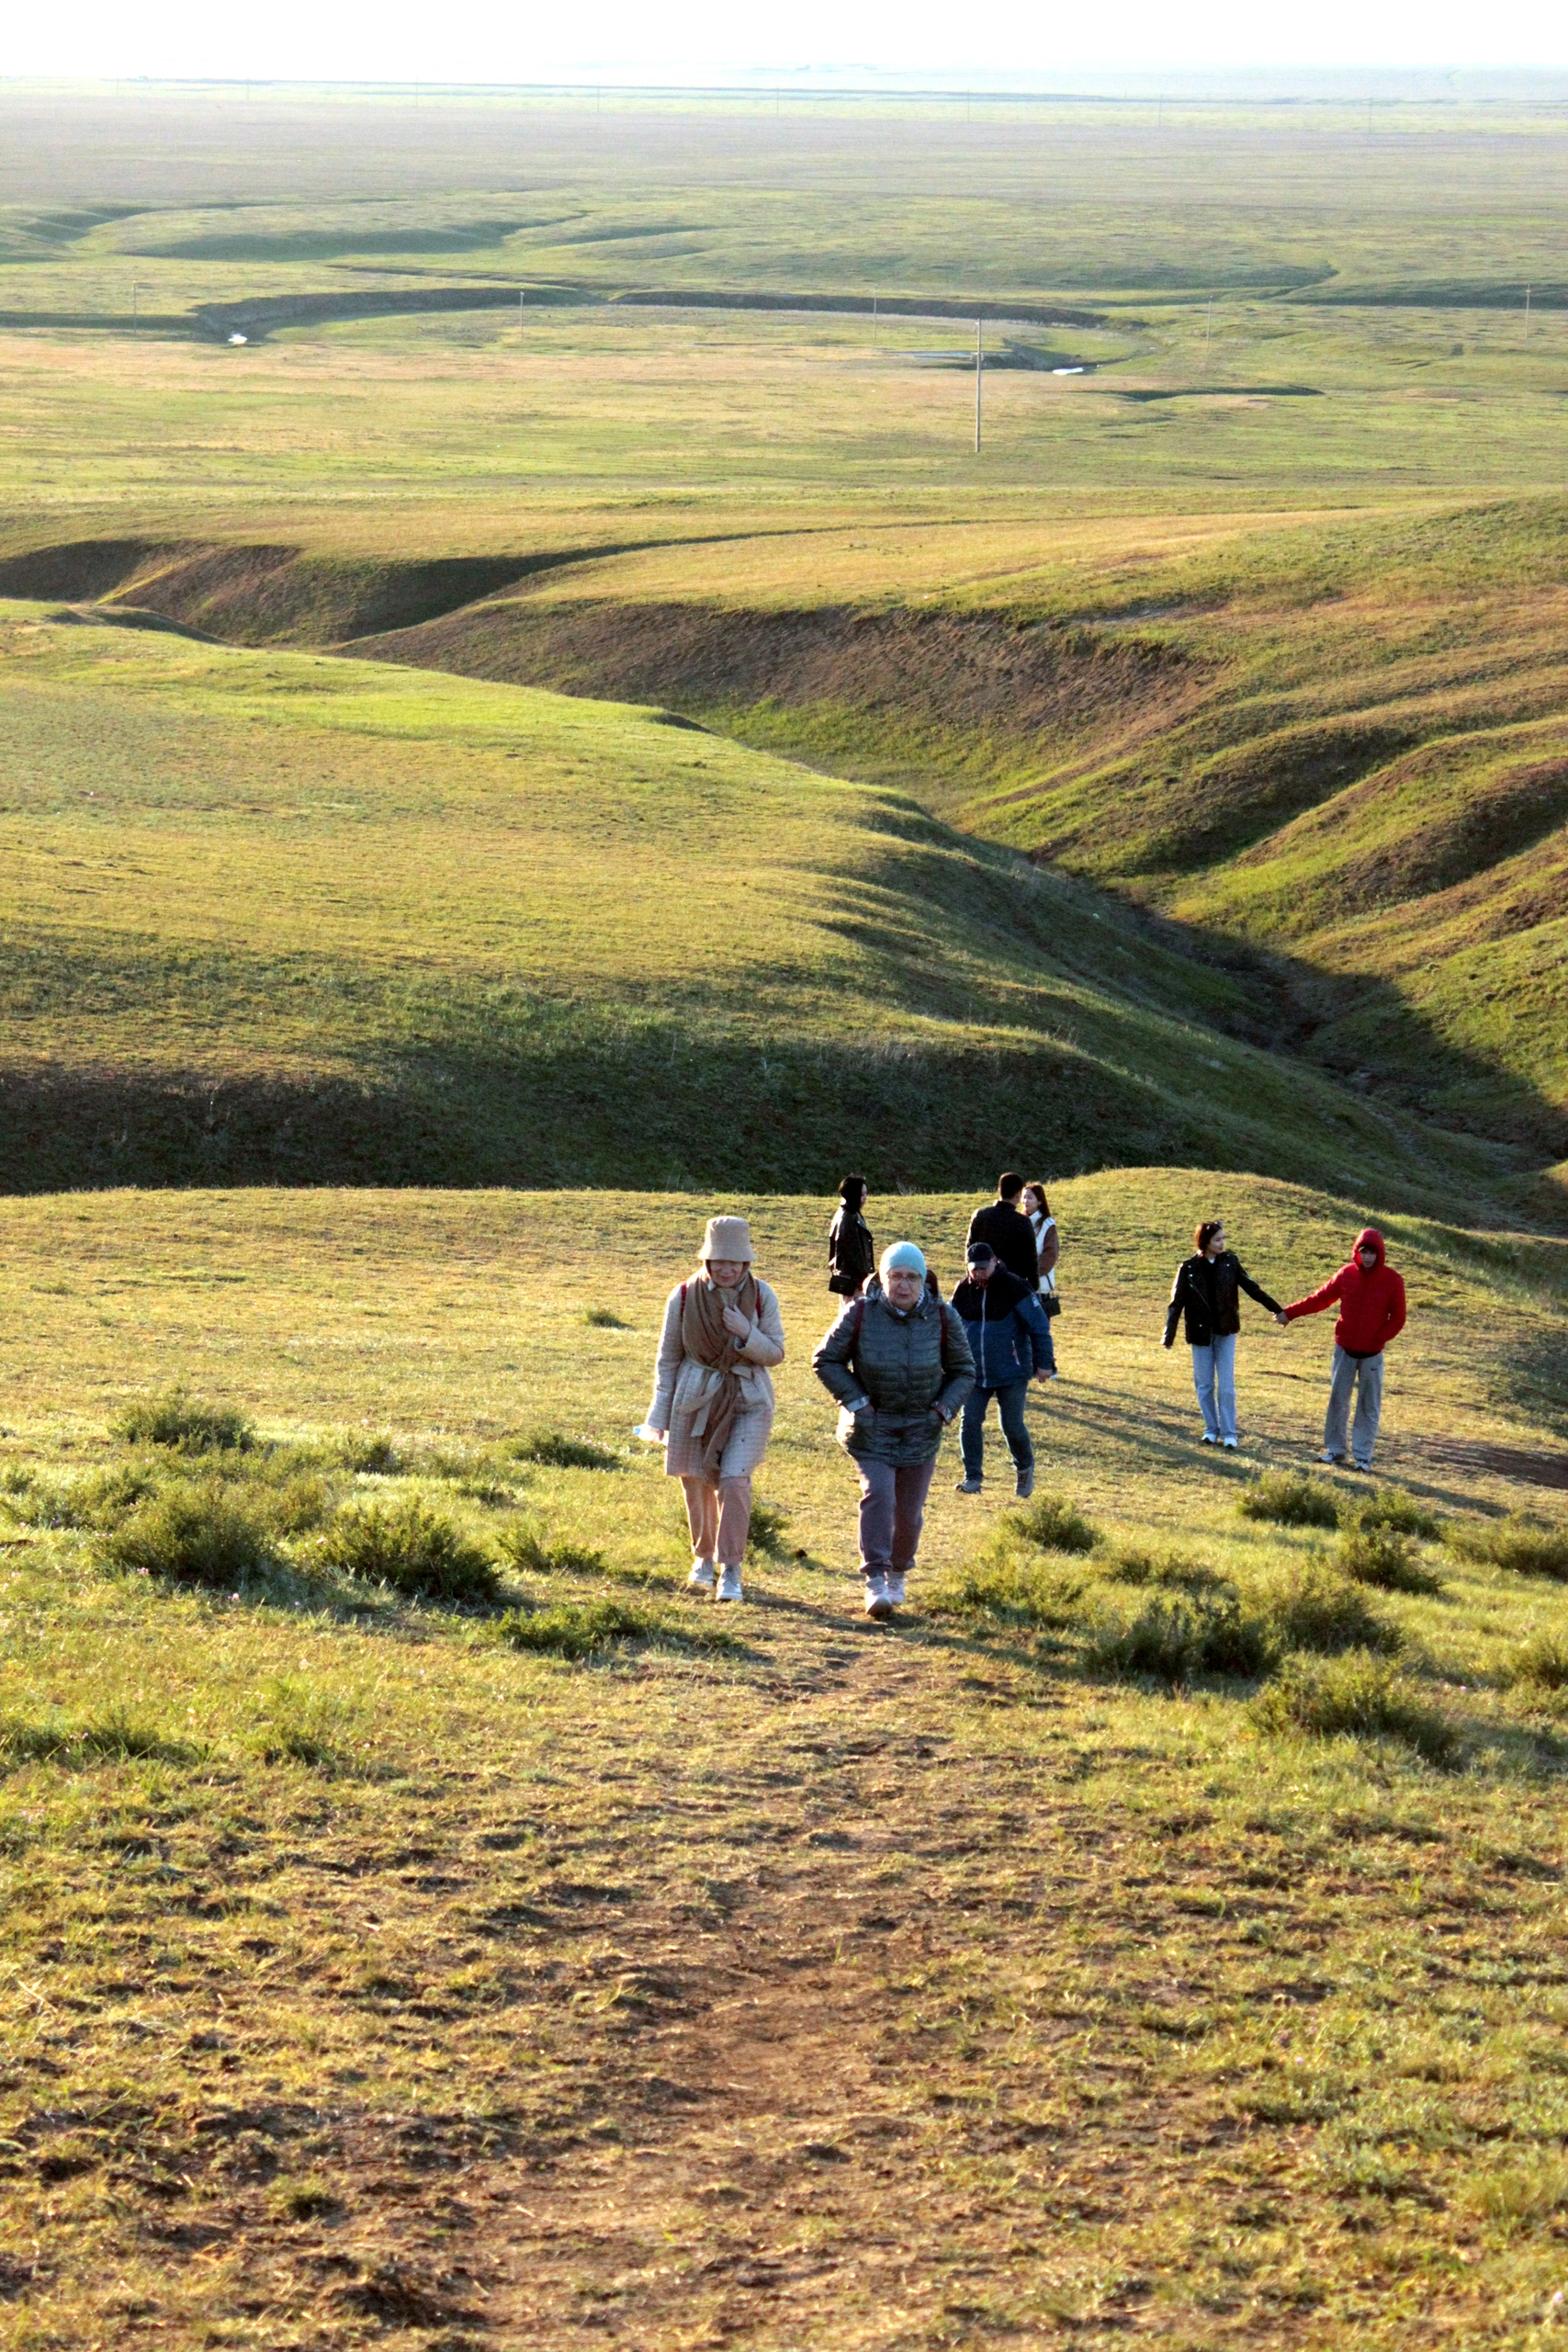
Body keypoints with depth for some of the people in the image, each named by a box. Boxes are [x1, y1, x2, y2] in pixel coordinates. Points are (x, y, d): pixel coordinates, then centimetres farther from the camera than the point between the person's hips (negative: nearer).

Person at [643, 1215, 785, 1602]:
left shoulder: (760, 1296, -6)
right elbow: (668, 1358, 3)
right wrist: (660, 1416, 3)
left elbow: (776, 1353, -1)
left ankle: (731, 1570, -8)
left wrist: (746, 1334, -20)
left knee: (734, 1481, -16)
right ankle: (704, 1556, 36)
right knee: (697, 1484, 12)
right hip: (696, 1402, 1)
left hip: (748, 1402, -1)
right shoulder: (684, 1297, -6)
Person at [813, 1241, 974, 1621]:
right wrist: (856, 1403, -10)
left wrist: (943, 1410, -7)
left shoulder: (942, 1318, -6)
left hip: (921, 1429, 2)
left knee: (909, 1511, 5)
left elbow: (963, 1372, 7)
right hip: (872, 1424, -2)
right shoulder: (860, 1314, -11)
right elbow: (826, 1360, -1)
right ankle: (875, 1583, -19)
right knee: (878, 1493, -20)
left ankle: (897, 1574, 30)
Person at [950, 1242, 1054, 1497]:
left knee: (1012, 1426, -1)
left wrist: (1041, 1363, -8)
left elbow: (1039, 1327, -7)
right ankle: (973, 1476, 4)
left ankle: (1025, 1469, 25)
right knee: (970, 1422, -6)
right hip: (974, 1373, 4)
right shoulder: (963, 1292, 2)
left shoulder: (1014, 1289, -11)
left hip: (1011, 1373, -4)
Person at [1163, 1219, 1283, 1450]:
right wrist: (1170, 1334, -12)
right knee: (1204, 1384, 7)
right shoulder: (1189, 1268, -8)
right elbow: (1177, 1303, -6)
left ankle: (1229, 1433, 3)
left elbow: (1252, 1288, 4)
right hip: (1200, 1333, 0)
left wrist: (1276, 1309, 6)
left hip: (1225, 1331, 0)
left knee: (1226, 1385, -2)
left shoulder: (1230, 1262, -4)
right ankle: (1211, 1429, 19)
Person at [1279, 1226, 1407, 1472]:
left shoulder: (1392, 1280, -7)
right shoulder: (1347, 1274, -2)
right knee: (1337, 1399, 5)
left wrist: (1379, 1338, -17)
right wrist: (1289, 1313, 2)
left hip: (1372, 1353, -2)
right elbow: (1321, 1298, 5)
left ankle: (1362, 1456, 8)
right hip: (1345, 1350, 2)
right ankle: (1335, 1449, 14)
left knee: (1369, 1405, 2)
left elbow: (1397, 1318, -3)